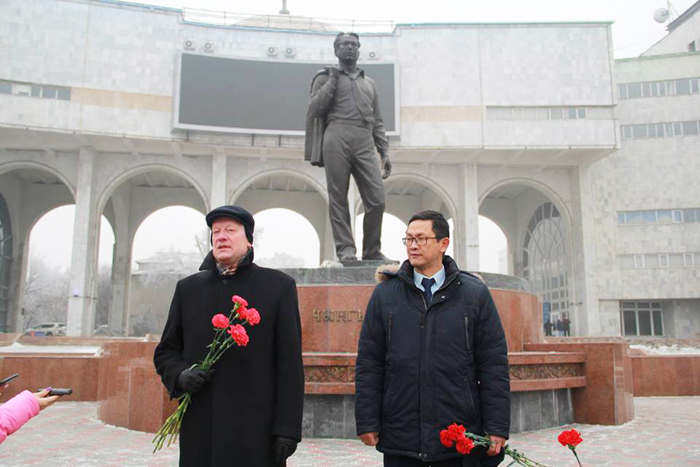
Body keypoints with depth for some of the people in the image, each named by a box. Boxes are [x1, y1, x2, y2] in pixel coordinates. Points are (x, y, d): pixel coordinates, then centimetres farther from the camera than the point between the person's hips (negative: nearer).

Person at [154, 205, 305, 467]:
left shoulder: (278, 286, 1)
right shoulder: (188, 288, 11)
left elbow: (290, 365, -2)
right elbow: (166, 351, 17)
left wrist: (287, 428, -8)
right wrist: (180, 375, -5)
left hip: (256, 432, -3)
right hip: (200, 430, 3)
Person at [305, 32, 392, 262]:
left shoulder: (369, 83, 29)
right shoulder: (326, 77, 18)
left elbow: (377, 122, 24)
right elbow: (314, 109, 4)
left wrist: (385, 152, 13)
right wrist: (332, 81, 1)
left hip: (365, 143, 3)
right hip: (337, 139, -3)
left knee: (376, 199, -8)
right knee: (338, 198, -6)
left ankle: (372, 250, 2)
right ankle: (345, 249, -2)